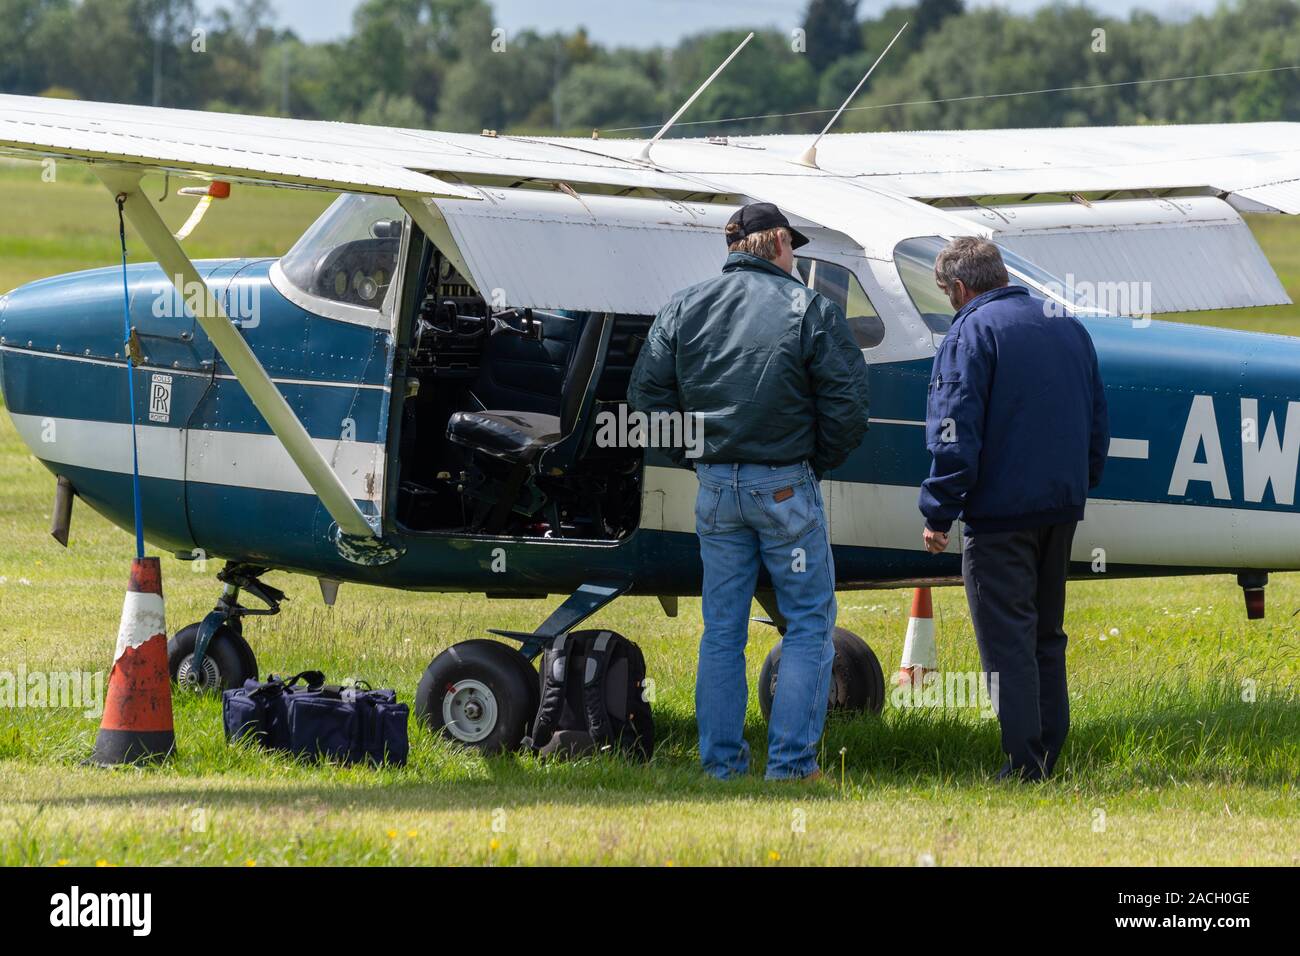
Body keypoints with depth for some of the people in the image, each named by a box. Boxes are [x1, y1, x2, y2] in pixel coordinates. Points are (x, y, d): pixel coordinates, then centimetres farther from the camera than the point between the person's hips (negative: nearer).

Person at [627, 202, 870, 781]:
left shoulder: (683, 310, 5)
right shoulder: (810, 310, -6)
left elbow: (646, 396, 5)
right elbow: (847, 405, -9)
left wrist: (700, 455, 12)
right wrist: (818, 465, 6)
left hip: (716, 488, 4)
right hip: (786, 488, -4)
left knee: (721, 629, 12)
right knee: (809, 622, 5)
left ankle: (721, 763, 12)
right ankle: (791, 763, -1)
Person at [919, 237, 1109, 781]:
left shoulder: (972, 332, -10)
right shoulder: (1067, 326, 13)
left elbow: (955, 436, -16)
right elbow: (1097, 420, 20)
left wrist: (938, 513, -12)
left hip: (1000, 512, -7)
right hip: (1062, 510, 7)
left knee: (1006, 640, -4)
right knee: (1046, 636, 16)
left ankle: (1025, 766, -7)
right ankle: (1049, 753, 17)